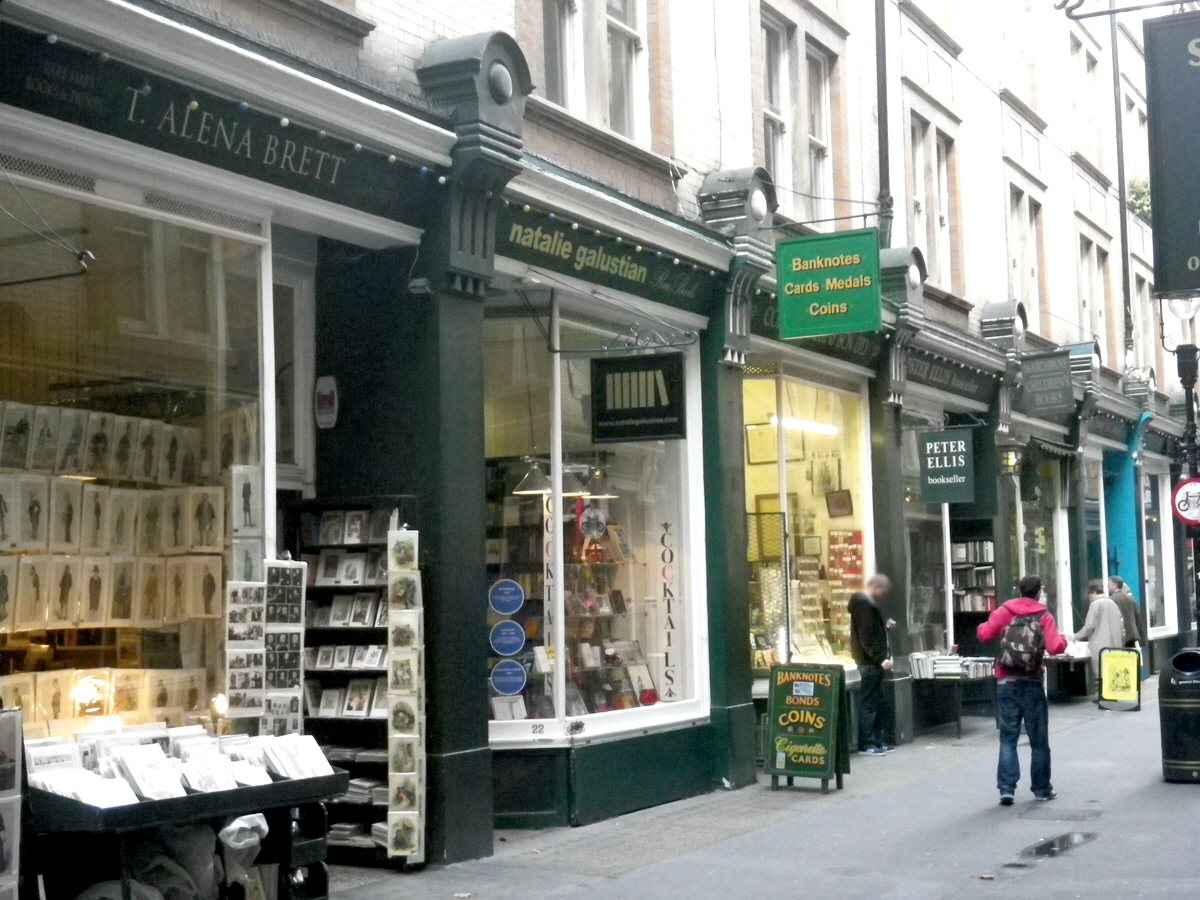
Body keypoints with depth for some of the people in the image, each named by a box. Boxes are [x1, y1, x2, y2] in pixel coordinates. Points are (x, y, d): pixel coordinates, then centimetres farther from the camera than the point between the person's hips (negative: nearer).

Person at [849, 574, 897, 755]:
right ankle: (866, 743, -4)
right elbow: (866, 637, -21)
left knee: (879, 704, 13)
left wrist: (885, 626, 12)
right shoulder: (864, 605, -14)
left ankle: (877, 741, 18)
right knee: (869, 703, -7)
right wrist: (880, 659, -23)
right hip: (870, 663, -10)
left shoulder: (867, 604, 19)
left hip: (873, 663, 10)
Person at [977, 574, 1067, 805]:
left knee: (1008, 737, 4)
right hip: (1031, 683, -1)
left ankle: (1006, 788, -4)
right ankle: (1041, 788, 16)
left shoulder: (1004, 611, 1)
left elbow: (983, 634, -7)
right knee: (1038, 739, 9)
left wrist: (982, 627, 15)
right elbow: (1055, 647, -13)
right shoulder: (1043, 616, -3)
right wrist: (1063, 640, 8)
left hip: (1006, 682, 2)